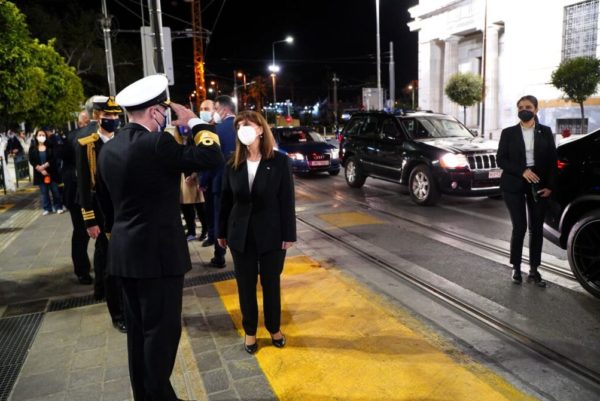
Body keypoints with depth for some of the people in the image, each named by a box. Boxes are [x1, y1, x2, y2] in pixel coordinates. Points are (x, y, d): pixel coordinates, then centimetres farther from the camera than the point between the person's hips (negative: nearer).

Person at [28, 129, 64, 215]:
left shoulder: (49, 147, 1)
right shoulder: (32, 149, 5)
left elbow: (53, 158, -5)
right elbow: (31, 161, 0)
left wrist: (44, 166, -17)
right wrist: (40, 169, -12)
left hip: (51, 172, -1)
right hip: (40, 173, 1)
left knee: (55, 190, 1)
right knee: (44, 192, 6)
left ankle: (58, 207, 11)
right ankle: (47, 208, 14)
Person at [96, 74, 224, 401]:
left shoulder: (109, 149, 8)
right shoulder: (156, 143, -19)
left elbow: (106, 202, 15)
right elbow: (212, 157, -21)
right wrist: (194, 121, -7)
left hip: (124, 253, 9)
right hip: (158, 252, -9)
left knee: (138, 330, 19)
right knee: (161, 330, 5)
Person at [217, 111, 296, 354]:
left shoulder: (279, 161, -7)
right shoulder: (233, 163, 1)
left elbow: (287, 200, -7)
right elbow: (226, 199, 5)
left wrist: (288, 234, -9)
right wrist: (222, 232, 6)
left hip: (271, 234, -2)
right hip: (241, 234, 2)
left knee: (271, 283, 12)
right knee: (246, 285, 12)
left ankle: (274, 328, 33)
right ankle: (250, 331, 31)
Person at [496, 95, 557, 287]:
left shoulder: (545, 132, 5)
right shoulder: (508, 133, 1)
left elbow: (552, 160, 4)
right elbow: (501, 159, -3)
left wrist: (549, 186, -5)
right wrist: (522, 171, -16)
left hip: (539, 184, 2)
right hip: (514, 184, -2)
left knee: (537, 228, 5)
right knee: (519, 227, -4)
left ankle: (534, 270, 15)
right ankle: (516, 268, 12)